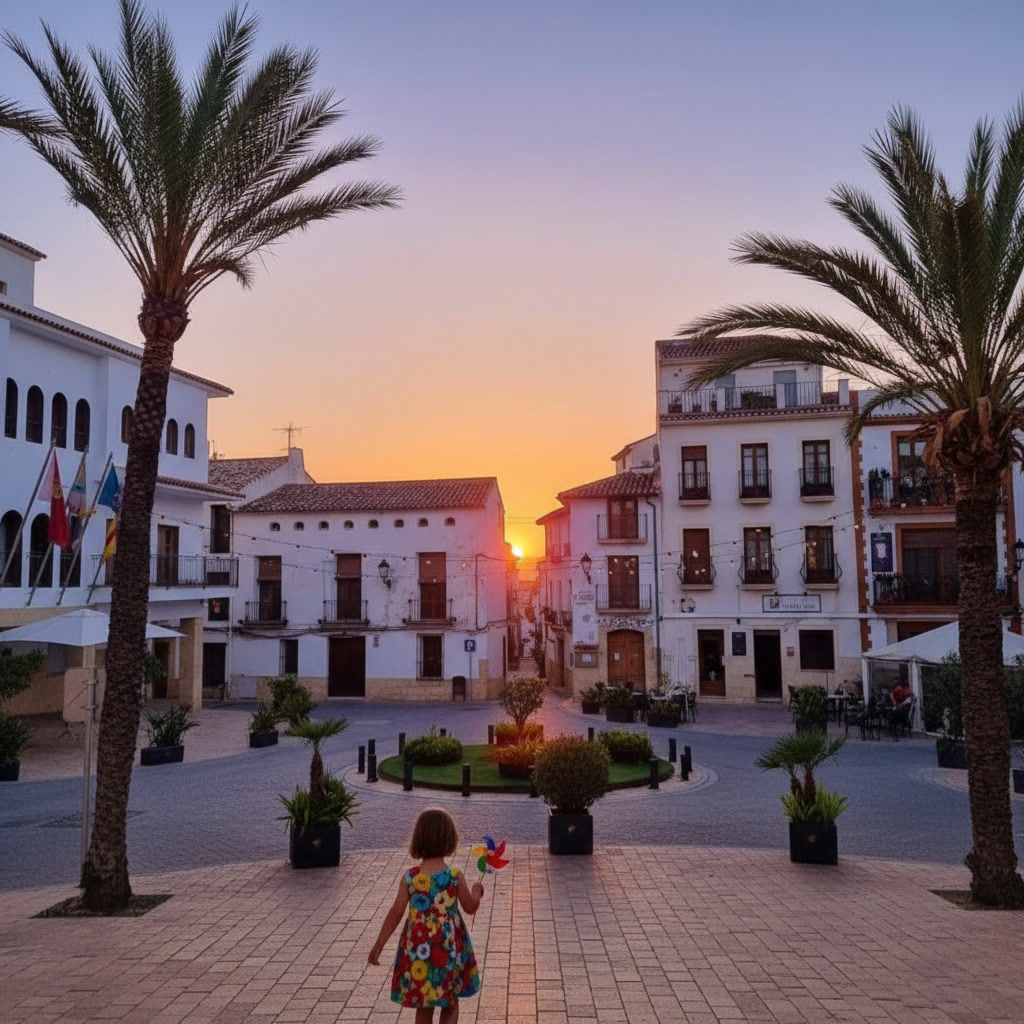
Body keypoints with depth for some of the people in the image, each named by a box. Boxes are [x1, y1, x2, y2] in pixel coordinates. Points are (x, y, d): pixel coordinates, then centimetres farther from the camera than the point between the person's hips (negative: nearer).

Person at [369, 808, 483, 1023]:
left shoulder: (410, 876, -9)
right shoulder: (455, 876, -13)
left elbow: (396, 913, -6)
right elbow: (471, 908, -1)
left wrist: (378, 945, 3)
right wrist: (476, 892, 20)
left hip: (418, 949, 2)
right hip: (448, 948, -2)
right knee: (450, 1005, 16)